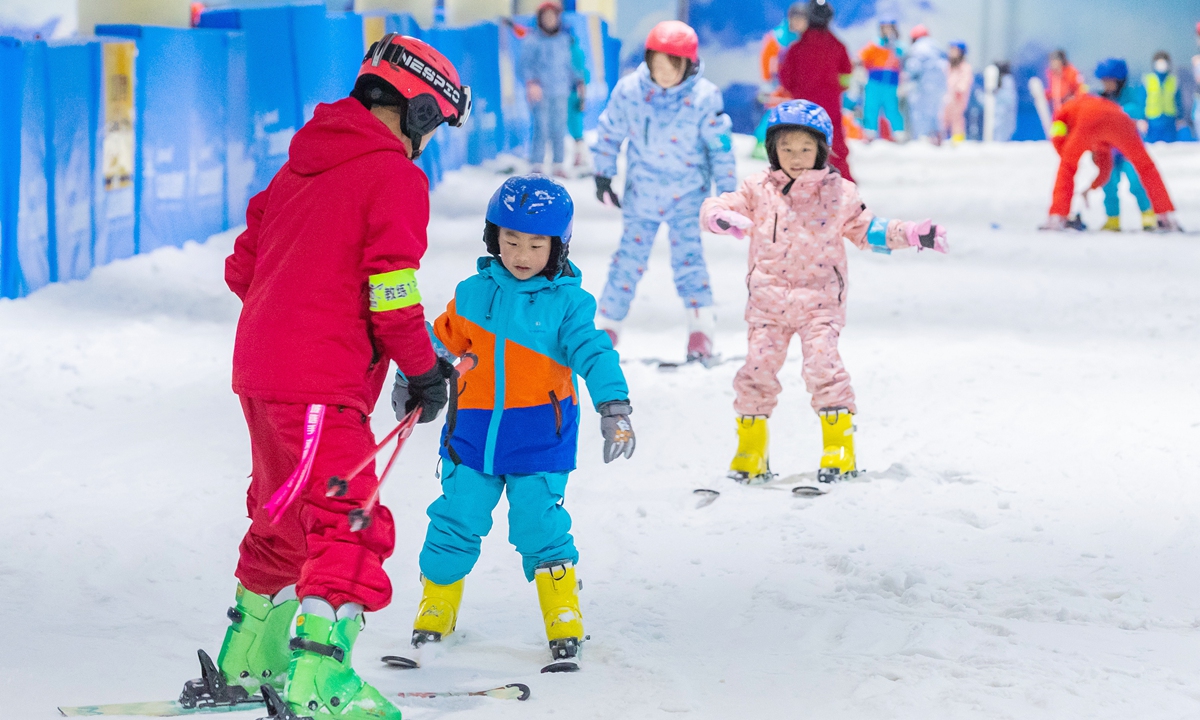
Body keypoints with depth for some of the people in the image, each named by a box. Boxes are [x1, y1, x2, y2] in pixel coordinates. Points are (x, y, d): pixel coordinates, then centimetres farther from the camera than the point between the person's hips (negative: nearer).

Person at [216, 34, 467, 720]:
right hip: (324, 385, -9)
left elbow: (243, 265, 19)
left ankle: (250, 660, 31)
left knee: (285, 520, 22)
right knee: (348, 526, -10)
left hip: (261, 367, 9)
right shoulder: (396, 177, -8)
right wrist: (424, 368, -3)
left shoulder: (300, 166, 16)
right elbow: (391, 285, -14)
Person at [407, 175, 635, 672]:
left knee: (540, 529, -6)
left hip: (538, 439, -3)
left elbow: (594, 355, -14)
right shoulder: (474, 294, 2)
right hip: (474, 430, 3)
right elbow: (443, 339, 15)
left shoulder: (567, 303, -6)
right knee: (455, 524, 3)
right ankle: (434, 618, 20)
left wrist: (614, 409, -25)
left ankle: (565, 628, 7)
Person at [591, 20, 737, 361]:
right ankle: (608, 323, 15)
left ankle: (700, 325, -9)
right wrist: (603, 176, 8)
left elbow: (721, 147, -8)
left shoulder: (703, 97, -17)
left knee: (687, 254, -9)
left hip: (687, 190, -2)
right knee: (630, 256, 5)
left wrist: (727, 192, -4)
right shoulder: (629, 90, -12)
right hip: (641, 190, 2)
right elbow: (609, 132, 3)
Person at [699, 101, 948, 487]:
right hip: (768, 299, 1)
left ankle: (839, 444, -6)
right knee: (758, 367, -4)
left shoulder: (839, 194, 5)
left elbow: (867, 230, 14)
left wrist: (913, 235, 2)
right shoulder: (758, 190, 4)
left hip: (819, 300, -1)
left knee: (823, 364, -16)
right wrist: (723, 217, -28)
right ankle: (751, 447, 11)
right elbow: (714, 208, -3)